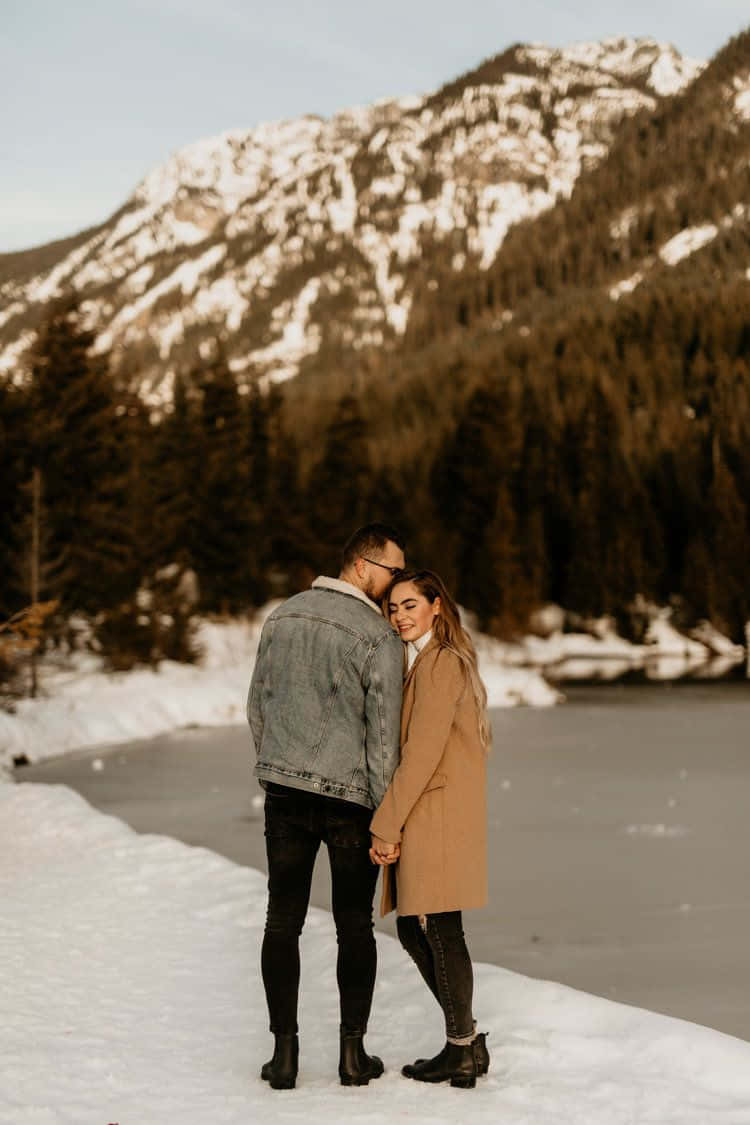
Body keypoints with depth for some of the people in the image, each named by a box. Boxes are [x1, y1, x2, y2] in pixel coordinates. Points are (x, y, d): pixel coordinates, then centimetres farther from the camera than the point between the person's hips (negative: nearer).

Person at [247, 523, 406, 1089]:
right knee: (354, 924, 9)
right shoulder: (380, 636, -12)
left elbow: (257, 703, 11)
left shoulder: (283, 616, 5)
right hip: (350, 796, -4)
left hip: (283, 790, 4)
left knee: (283, 921, 8)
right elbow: (383, 732, -13)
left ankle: (285, 1051, 9)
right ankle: (354, 1052, 12)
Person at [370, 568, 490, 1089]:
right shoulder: (449, 661, 19)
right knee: (414, 930, 14)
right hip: (425, 817, 10)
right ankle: (470, 1041, 22)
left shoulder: (438, 664, -13)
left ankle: (461, 1054, 8)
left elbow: (422, 753, -18)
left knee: (441, 931, -2)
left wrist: (387, 826, -16)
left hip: (436, 814, -10)